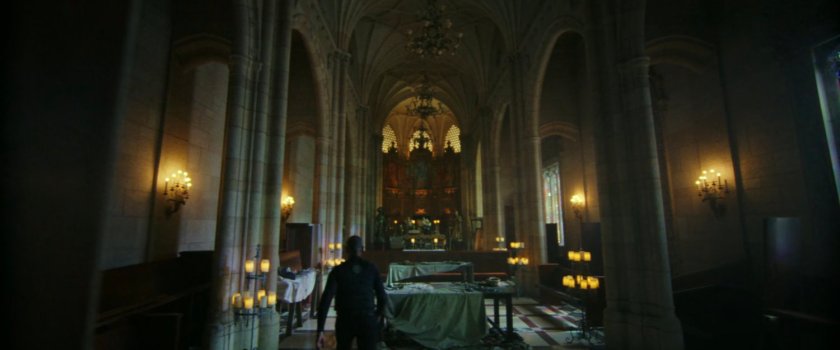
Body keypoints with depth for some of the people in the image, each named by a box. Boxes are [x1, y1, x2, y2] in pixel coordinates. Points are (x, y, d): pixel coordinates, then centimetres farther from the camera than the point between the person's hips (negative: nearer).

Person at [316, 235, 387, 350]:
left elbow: (326, 299, -13)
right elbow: (382, 295, 0)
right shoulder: (371, 268, -3)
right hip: (367, 320, -1)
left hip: (345, 320, 1)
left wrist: (320, 330, -12)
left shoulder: (338, 270, -5)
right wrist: (379, 315, 18)